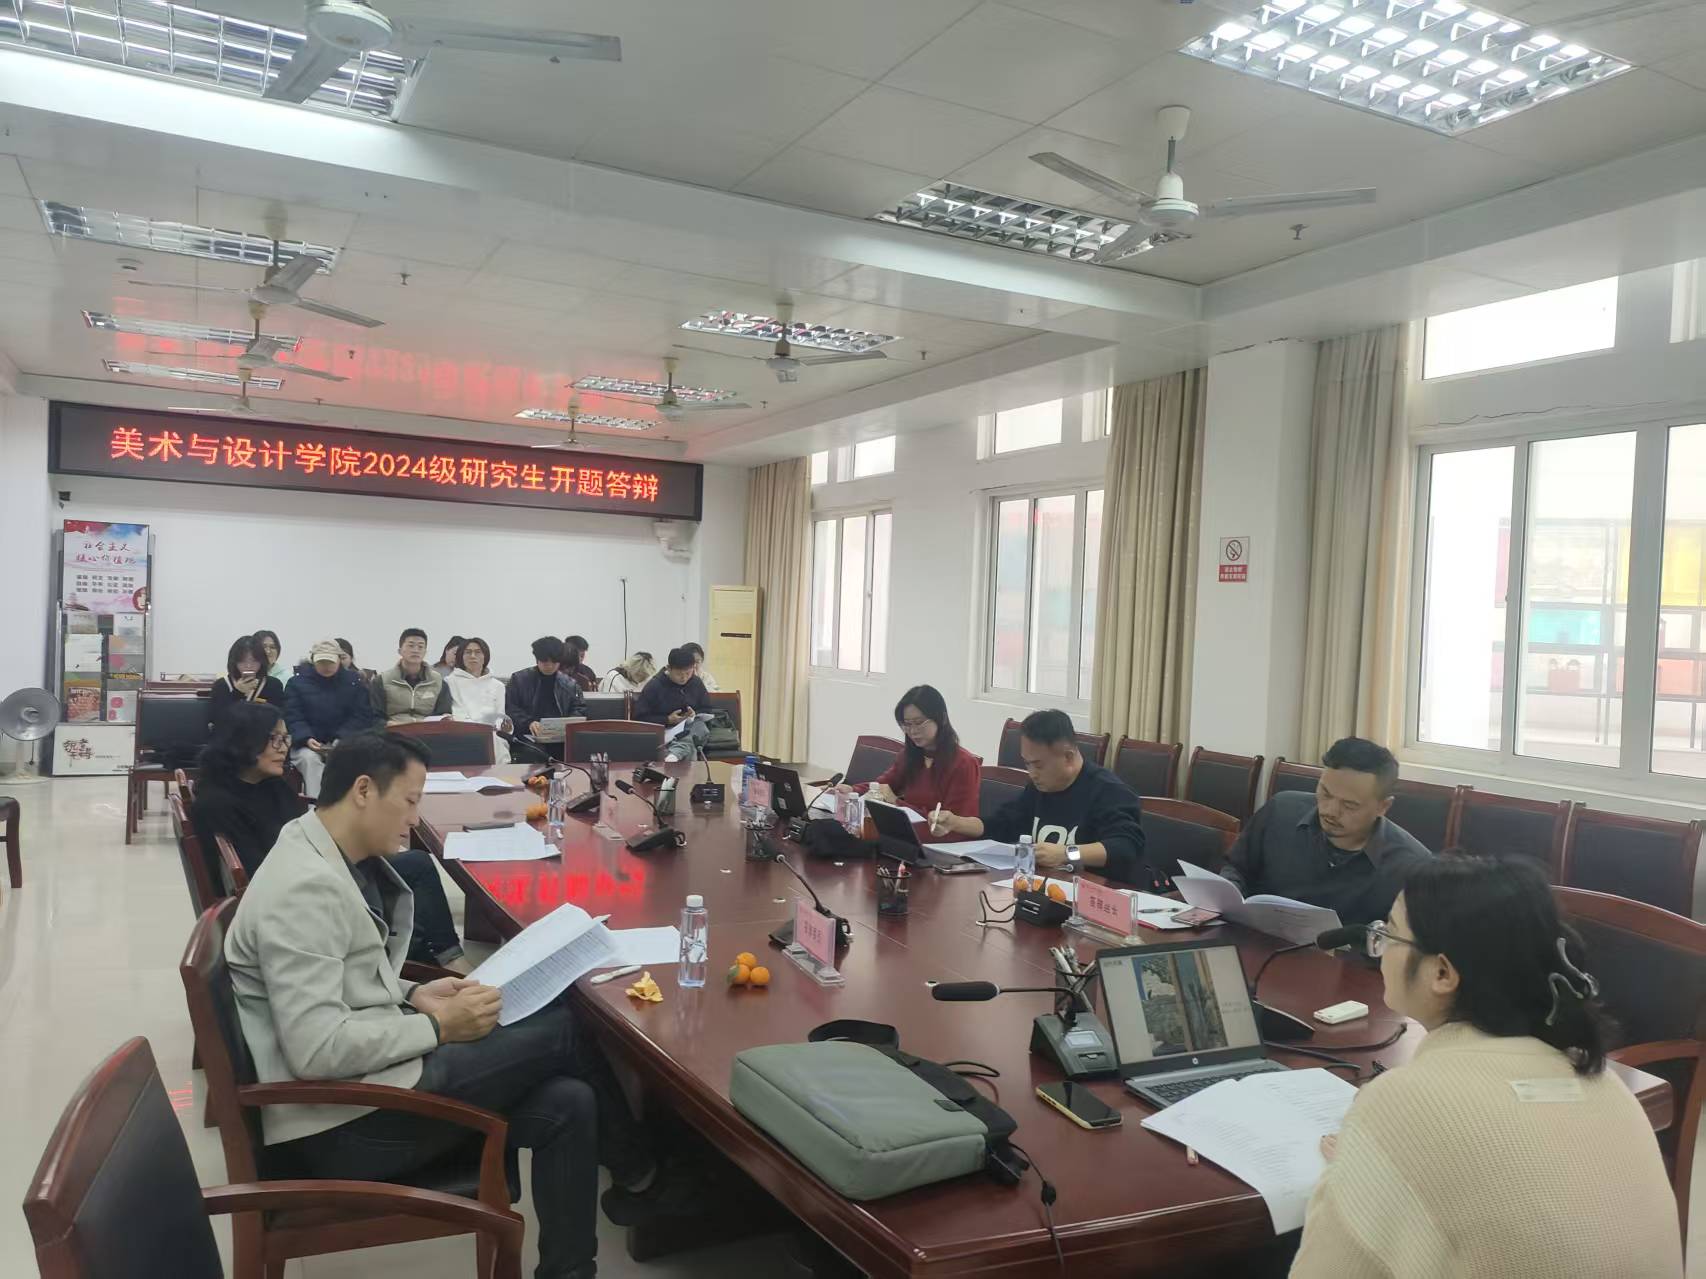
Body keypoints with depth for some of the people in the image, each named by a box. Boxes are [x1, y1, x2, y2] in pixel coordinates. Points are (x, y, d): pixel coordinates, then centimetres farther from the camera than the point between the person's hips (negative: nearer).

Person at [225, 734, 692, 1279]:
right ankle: (638, 1177, 16)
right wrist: (438, 1027, -17)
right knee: (563, 1029, -7)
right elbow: (315, 1048, -28)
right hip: (343, 1118, -9)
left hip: (367, 1075, 10)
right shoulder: (306, 886, -22)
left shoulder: (339, 862, 10)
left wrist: (414, 996, 3)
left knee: (566, 1105, -4)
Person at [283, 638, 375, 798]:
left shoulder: (354, 681, 8)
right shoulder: (298, 682, 6)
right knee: (310, 759, -32)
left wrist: (342, 739, -15)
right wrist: (307, 739, -21)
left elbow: (363, 716, 1)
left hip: (343, 744, 0)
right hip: (307, 744, 0)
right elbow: (292, 717, -1)